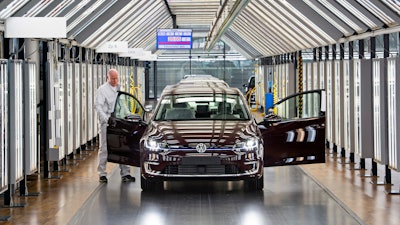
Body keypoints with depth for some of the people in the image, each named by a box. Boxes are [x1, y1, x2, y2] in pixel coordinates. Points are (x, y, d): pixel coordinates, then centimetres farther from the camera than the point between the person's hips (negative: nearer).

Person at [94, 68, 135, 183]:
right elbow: (98, 106, -10)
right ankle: (102, 174, 4)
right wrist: (106, 119, -21)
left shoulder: (119, 88, 15)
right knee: (104, 148, -2)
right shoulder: (102, 89, -2)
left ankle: (125, 173, 7)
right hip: (107, 122, -5)